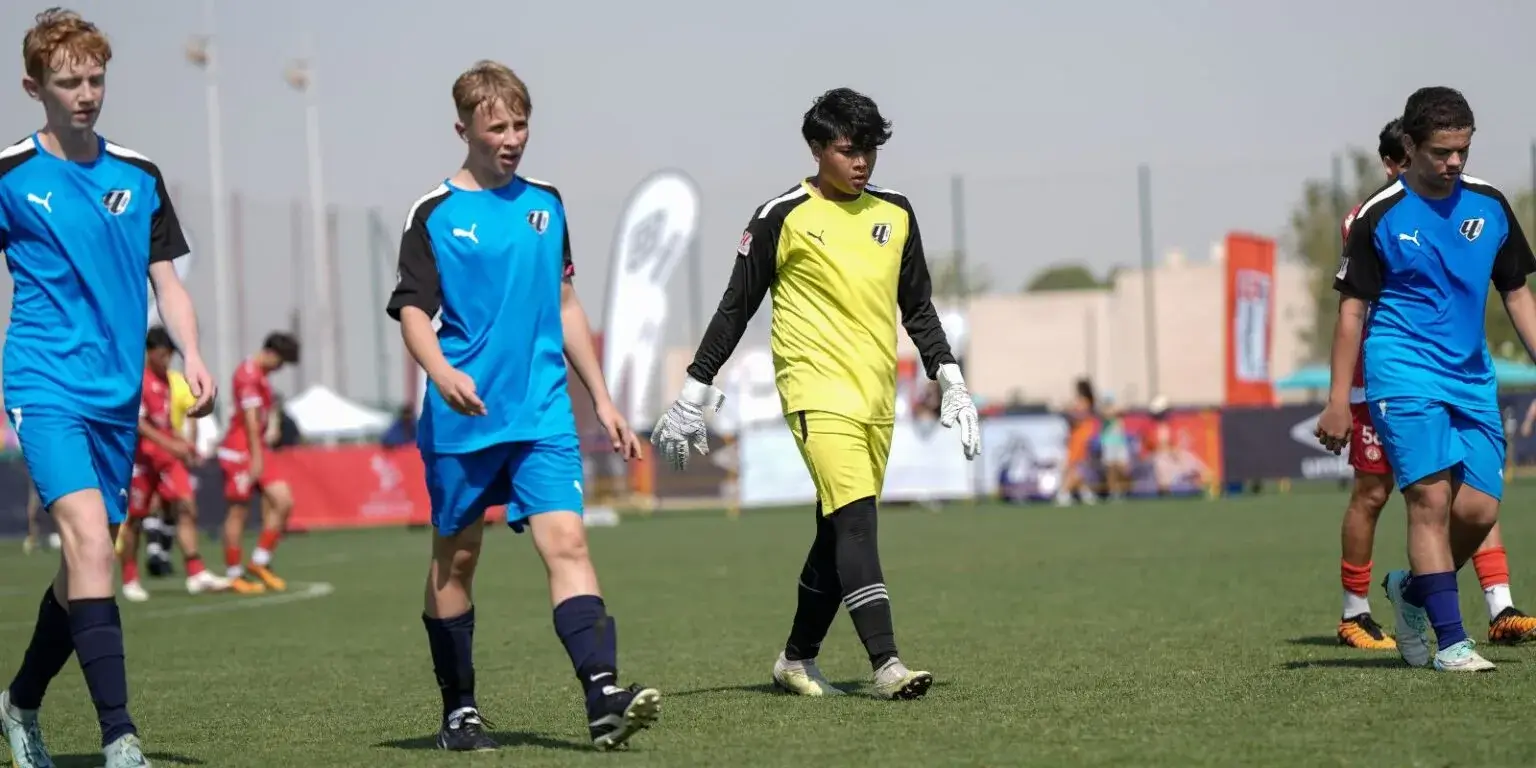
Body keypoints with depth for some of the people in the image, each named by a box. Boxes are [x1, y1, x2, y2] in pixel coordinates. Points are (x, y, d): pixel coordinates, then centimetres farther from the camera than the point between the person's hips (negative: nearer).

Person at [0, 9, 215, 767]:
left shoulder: (139, 178, 9)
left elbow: (165, 279, 14)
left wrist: (191, 355, -3)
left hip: (119, 395, 5)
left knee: (83, 568, 12)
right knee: (89, 540, -22)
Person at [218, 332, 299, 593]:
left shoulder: (260, 374, 16)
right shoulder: (248, 374, -14)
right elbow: (250, 418, -19)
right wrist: (257, 458, -21)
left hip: (258, 449, 9)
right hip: (241, 452, -9)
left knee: (283, 502, -1)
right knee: (238, 512, -3)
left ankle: (260, 562, 7)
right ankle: (233, 574, 3)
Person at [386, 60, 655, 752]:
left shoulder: (544, 205, 11)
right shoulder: (435, 215, -2)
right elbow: (412, 310, -8)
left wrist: (602, 400, 18)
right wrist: (441, 371, -29)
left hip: (543, 415, 2)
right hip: (461, 419, -2)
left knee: (565, 540, -13)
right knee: (456, 558, 7)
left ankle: (603, 699, -24)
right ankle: (459, 710, 19)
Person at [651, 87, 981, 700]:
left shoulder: (895, 215, 12)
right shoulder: (781, 218, -3)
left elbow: (917, 308, 21)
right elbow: (736, 307, 3)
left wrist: (949, 380, 14)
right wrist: (694, 393, 4)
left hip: (877, 396, 6)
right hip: (817, 390, -6)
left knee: (840, 531, 9)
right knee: (855, 518, -19)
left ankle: (798, 659, 24)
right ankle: (885, 664, -26)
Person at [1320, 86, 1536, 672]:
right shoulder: (1380, 216, -3)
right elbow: (1352, 309, 0)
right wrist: (1338, 400, -5)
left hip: (1473, 377, 5)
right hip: (1404, 374, -5)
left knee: (1479, 508, -4)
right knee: (1432, 498, -16)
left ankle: (1412, 590, 23)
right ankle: (1451, 642, -15)